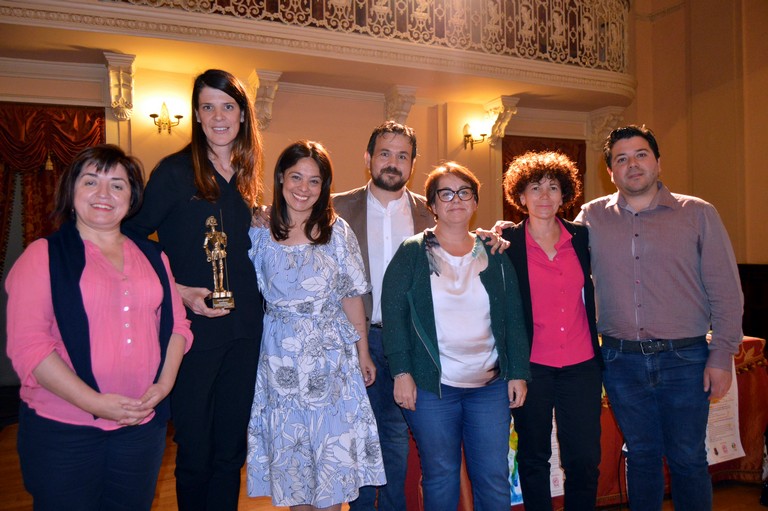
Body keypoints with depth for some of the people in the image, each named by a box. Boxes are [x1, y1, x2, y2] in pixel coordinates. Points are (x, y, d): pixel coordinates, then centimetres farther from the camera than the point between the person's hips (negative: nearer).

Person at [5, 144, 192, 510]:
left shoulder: (152, 257, 11)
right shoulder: (44, 255, -3)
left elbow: (176, 324, 10)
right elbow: (27, 343, -11)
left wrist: (163, 385, -7)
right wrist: (94, 402, -17)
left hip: (143, 424, 4)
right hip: (61, 428, -3)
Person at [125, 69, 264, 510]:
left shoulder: (247, 177, 10)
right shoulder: (175, 171, -6)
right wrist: (179, 291, -15)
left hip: (244, 328, 5)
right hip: (194, 328, -5)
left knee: (232, 448, 15)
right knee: (195, 451, 7)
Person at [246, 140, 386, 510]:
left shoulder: (337, 231, -2)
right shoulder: (259, 233, -1)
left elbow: (352, 296, 1)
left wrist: (363, 353, 3)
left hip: (331, 355, 0)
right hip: (281, 360, 1)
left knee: (334, 451, 5)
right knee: (290, 449, 12)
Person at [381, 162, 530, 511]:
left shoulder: (494, 256, 9)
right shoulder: (412, 253, 0)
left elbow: (513, 318, 10)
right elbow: (393, 312, -5)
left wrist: (518, 373, 4)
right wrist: (401, 371, -12)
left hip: (490, 385, 3)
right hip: (431, 386, -2)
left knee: (494, 479, 7)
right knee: (440, 478, 7)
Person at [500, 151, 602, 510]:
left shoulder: (581, 238, 5)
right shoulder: (506, 243, -4)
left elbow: (592, 295, 14)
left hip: (581, 365, 3)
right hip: (531, 365, -2)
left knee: (585, 460, 7)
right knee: (534, 458, 11)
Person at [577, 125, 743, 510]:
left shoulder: (698, 214, 0)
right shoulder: (592, 217, 3)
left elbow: (726, 291, 0)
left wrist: (722, 355, -5)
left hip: (684, 358, -1)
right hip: (620, 359, 2)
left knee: (687, 459, 9)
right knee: (640, 455, 15)